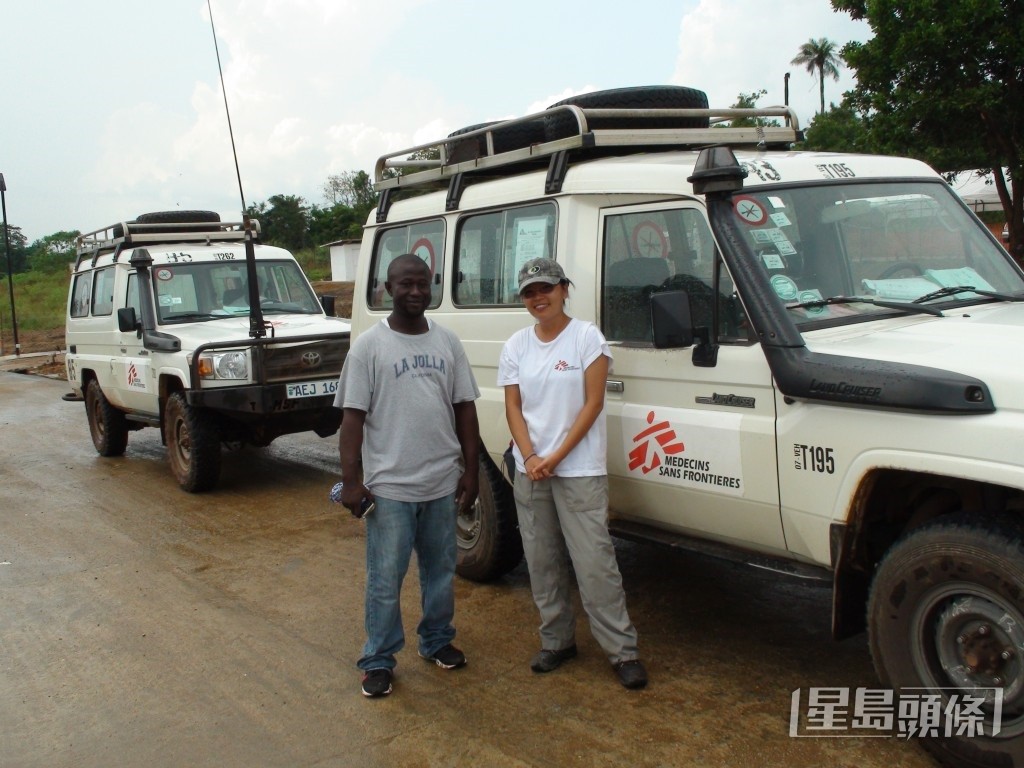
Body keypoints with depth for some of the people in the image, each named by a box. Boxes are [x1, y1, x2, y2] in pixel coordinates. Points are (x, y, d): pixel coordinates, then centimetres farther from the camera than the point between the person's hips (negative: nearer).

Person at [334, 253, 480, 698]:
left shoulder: (447, 343, 6)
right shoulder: (369, 345, -5)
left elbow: (464, 410, 9)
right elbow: (352, 417, -7)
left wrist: (471, 469, 6)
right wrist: (351, 480, -12)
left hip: (442, 483, 4)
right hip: (389, 487, -4)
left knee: (441, 570, 17)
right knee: (385, 579, 4)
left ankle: (438, 641, 35)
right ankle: (378, 660, 18)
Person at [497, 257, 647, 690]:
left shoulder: (586, 337, -5)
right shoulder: (516, 346, 8)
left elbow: (593, 404, -9)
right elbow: (513, 407, 5)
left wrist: (556, 457, -14)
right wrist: (530, 457, -11)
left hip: (580, 470, -4)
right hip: (529, 470, 5)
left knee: (594, 561, -6)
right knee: (542, 561, 10)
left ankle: (623, 650, 4)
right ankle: (556, 640, 23)